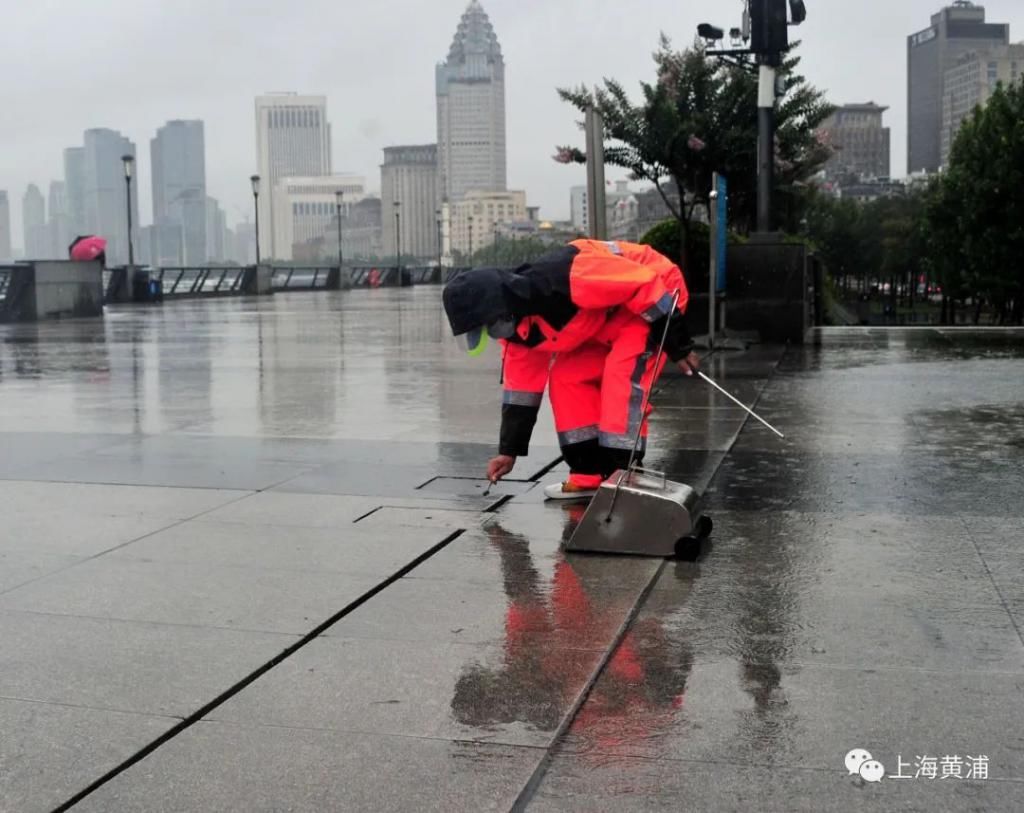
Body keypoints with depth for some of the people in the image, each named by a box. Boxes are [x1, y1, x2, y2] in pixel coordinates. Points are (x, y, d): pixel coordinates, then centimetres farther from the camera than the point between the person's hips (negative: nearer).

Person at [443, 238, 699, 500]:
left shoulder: (566, 277, -37)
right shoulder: (516, 324, -8)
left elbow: (646, 284, -31)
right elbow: (521, 385, 4)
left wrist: (679, 347, -23)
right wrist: (509, 451, 6)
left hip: (657, 293, -8)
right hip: (608, 317, 8)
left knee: (622, 372, -24)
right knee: (566, 377, -1)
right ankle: (590, 475, 4)